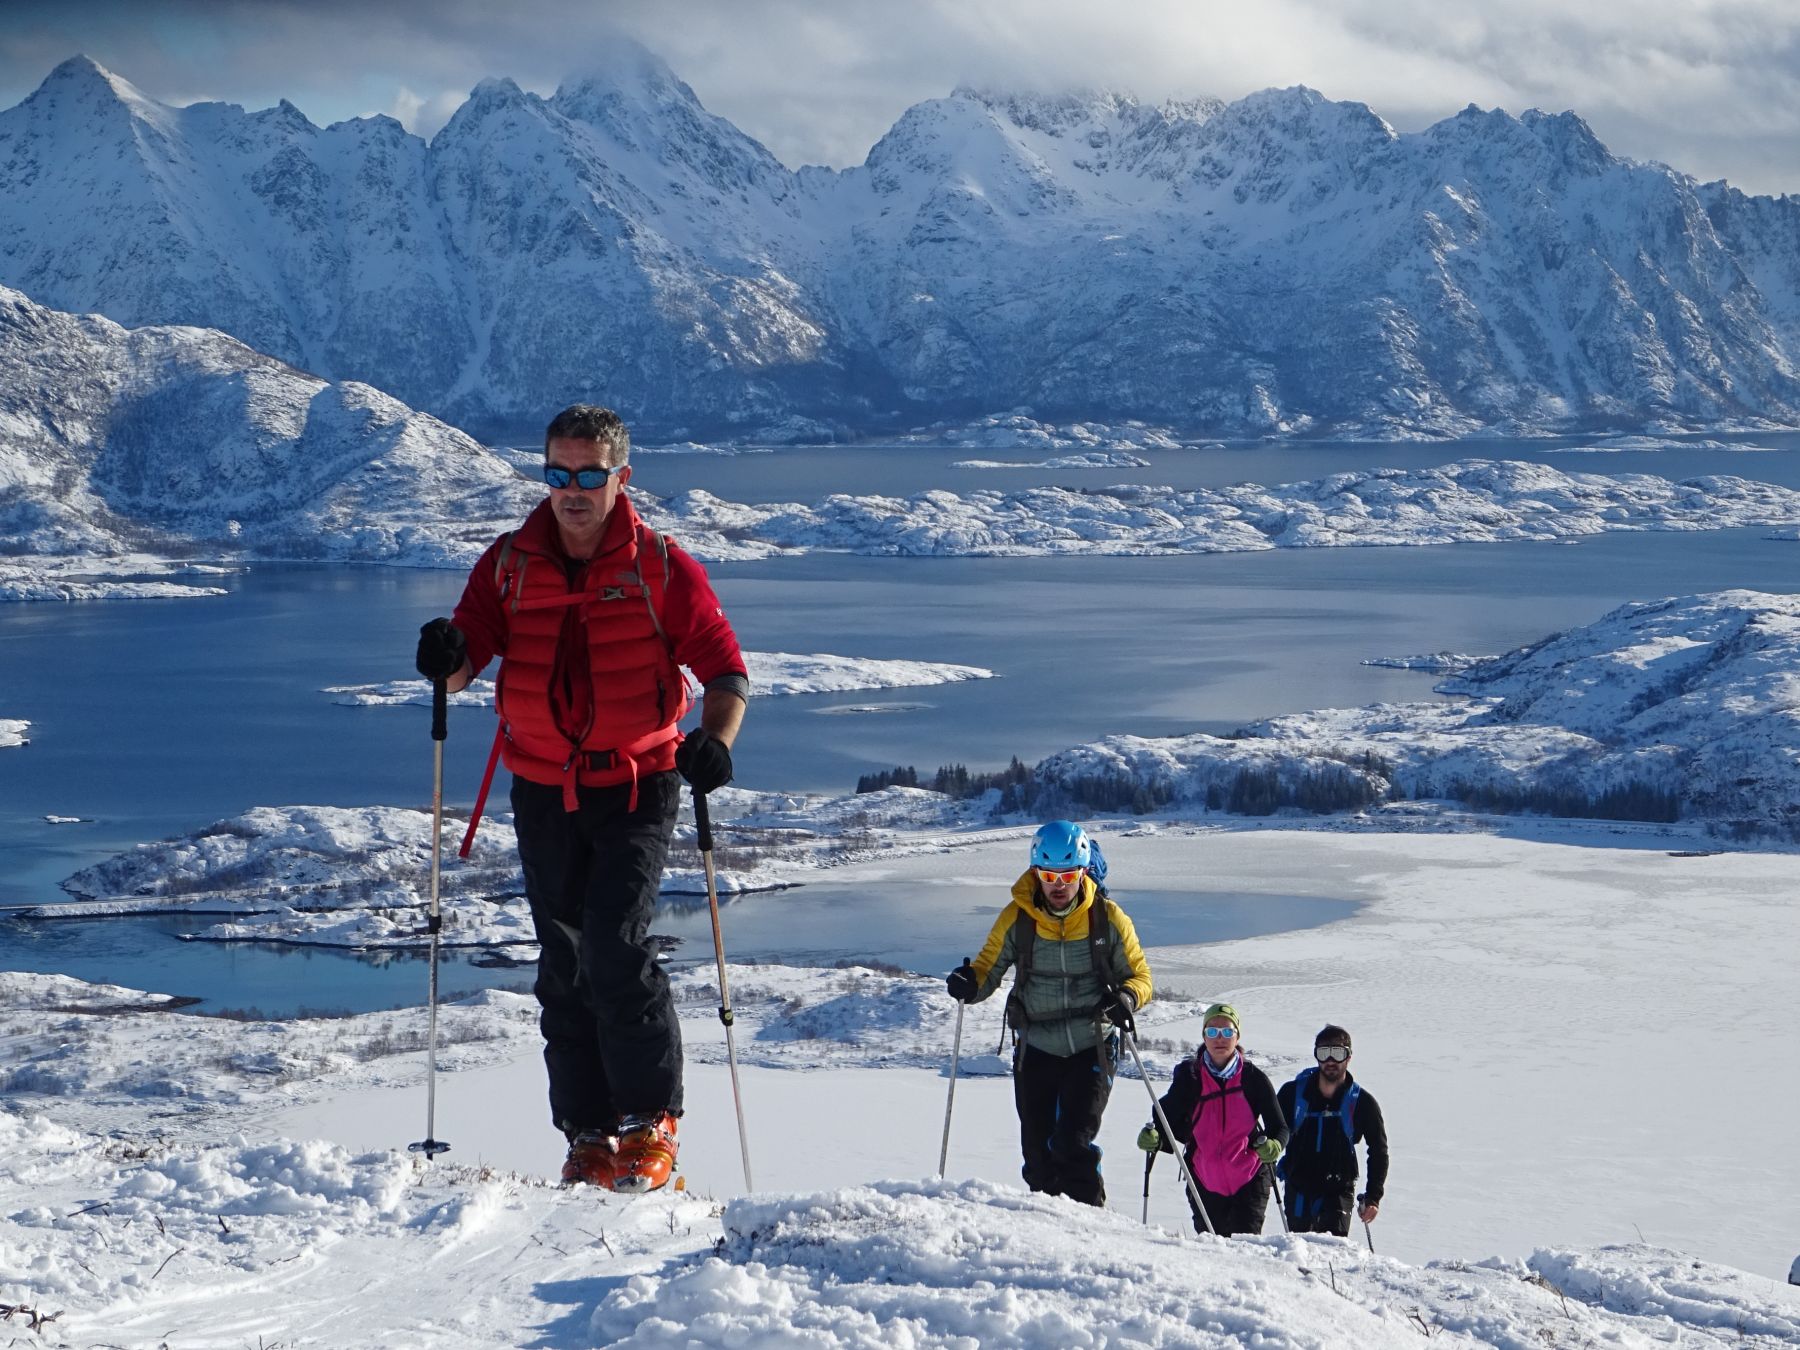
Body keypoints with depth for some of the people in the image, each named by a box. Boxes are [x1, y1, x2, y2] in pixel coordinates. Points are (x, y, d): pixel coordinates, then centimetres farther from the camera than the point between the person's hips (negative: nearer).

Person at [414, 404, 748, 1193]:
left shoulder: (661, 569, -4)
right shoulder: (510, 564, 3)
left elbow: (724, 669, -2)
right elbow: (464, 662, -2)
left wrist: (714, 742, -21)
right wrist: (447, 658, -27)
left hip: (635, 787, -4)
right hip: (544, 793, 4)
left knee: (615, 949, -17)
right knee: (563, 967, 7)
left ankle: (650, 1124, -4)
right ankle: (589, 1135, 15)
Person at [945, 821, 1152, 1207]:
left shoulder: (1107, 918, -5)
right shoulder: (1017, 918, -3)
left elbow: (1139, 975, 2)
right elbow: (989, 967, 6)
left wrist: (1126, 998, -21)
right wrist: (970, 984, -18)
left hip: (1093, 1048, -2)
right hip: (1036, 1049, 2)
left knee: (1072, 1144, -17)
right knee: (1039, 1155, 3)